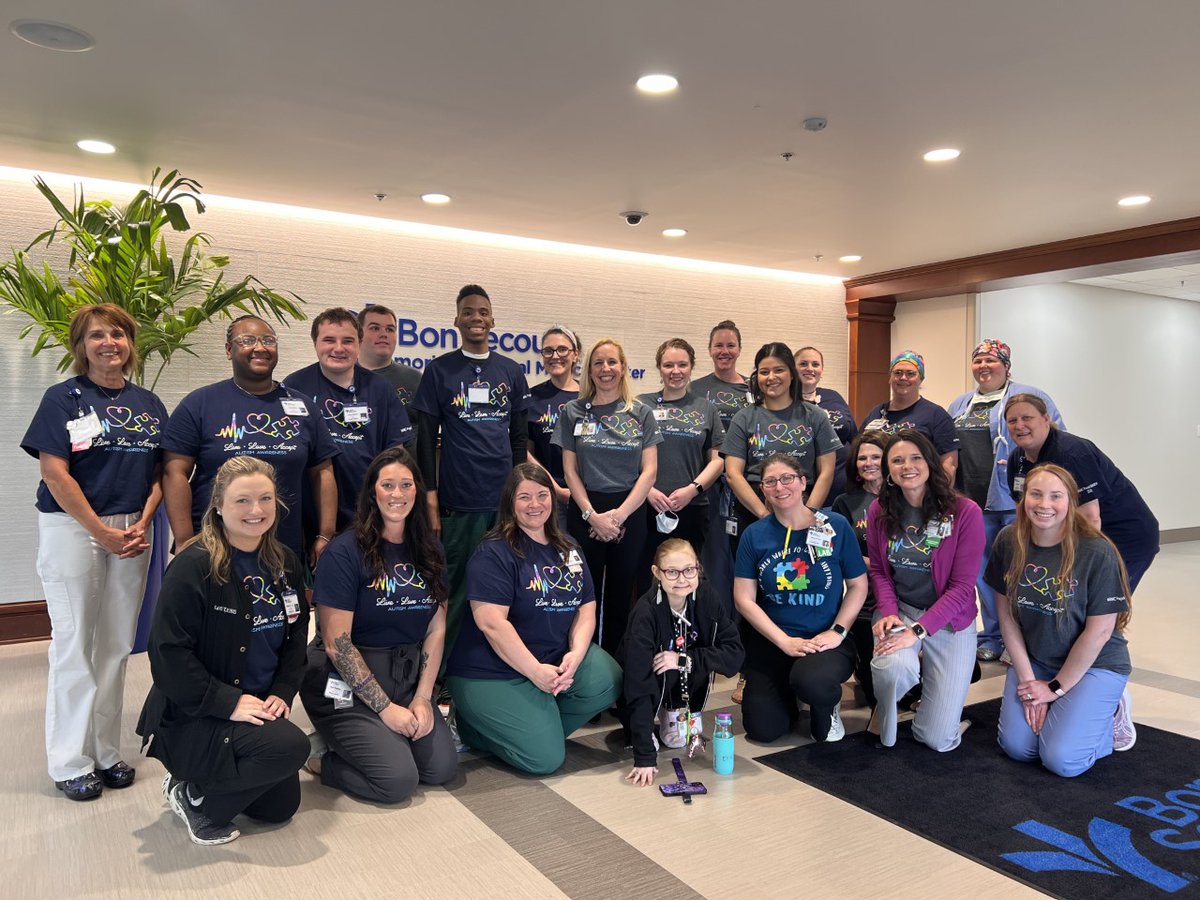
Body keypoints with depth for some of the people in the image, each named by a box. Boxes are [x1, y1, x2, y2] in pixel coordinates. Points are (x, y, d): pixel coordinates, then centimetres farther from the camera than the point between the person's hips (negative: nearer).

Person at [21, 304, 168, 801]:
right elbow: (55, 472, -9)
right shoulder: (63, 398, -2)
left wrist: (142, 524, -6)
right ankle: (72, 762, 13)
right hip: (71, 529, -4)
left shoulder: (149, 404, 10)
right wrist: (102, 532, -12)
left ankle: (105, 751, 21)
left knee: (116, 645, 8)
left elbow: (159, 472, 9)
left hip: (132, 532, 4)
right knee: (74, 644, 1)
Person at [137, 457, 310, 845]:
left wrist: (282, 693, -5)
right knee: (291, 746, -29)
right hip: (190, 717, -7)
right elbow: (169, 654, -21)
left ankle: (205, 779, 30)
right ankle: (195, 797, -4)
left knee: (281, 806, 10)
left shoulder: (284, 562, 2)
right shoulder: (193, 566, -19)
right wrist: (228, 702, -23)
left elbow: (296, 637, 9)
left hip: (259, 709, 7)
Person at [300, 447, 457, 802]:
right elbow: (336, 643, -15)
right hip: (347, 684, -6)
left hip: (407, 677, 6)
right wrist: (386, 707, -15)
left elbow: (436, 629, 5)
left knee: (443, 768, -9)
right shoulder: (345, 551, -13)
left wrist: (423, 698, -6)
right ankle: (323, 755, 9)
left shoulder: (428, 550, 5)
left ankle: (353, 744, 15)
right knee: (398, 779, -18)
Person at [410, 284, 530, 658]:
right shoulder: (440, 370, 3)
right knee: (457, 585, 3)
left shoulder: (511, 372, 10)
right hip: (458, 500, -2)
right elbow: (426, 440, 1)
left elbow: (519, 437, 13)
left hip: (506, 499, 3)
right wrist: (430, 499, -5)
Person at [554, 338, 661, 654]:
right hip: (585, 513, 0)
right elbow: (570, 469, 1)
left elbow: (649, 471, -1)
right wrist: (593, 515, -10)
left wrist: (619, 515, -10)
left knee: (619, 596, 8)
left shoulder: (642, 414, 4)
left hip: (629, 513, 0)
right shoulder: (573, 412, 4)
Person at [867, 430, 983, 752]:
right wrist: (888, 613, -15)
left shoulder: (965, 512, -14)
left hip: (948, 620, -1)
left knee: (939, 740, -2)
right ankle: (885, 717, 2)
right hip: (899, 612, 1)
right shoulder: (879, 511, -2)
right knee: (894, 667, -36)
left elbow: (962, 586, -14)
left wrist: (918, 630, -22)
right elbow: (878, 570, 5)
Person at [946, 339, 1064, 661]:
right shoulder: (959, 405, 17)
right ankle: (992, 638, 23)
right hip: (974, 502, 6)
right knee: (984, 572, 11)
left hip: (1015, 502, -5)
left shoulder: (1030, 397, -1)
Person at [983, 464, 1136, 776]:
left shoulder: (1097, 552, -21)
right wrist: (1027, 678, -7)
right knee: (1017, 748, -8)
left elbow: (1099, 631, -16)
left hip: (1094, 664, -3)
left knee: (1061, 759, -15)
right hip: (1033, 660, 4)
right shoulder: (1008, 542, -10)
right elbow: (1007, 614, -3)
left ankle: (1112, 712, 13)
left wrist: (1056, 688, -10)